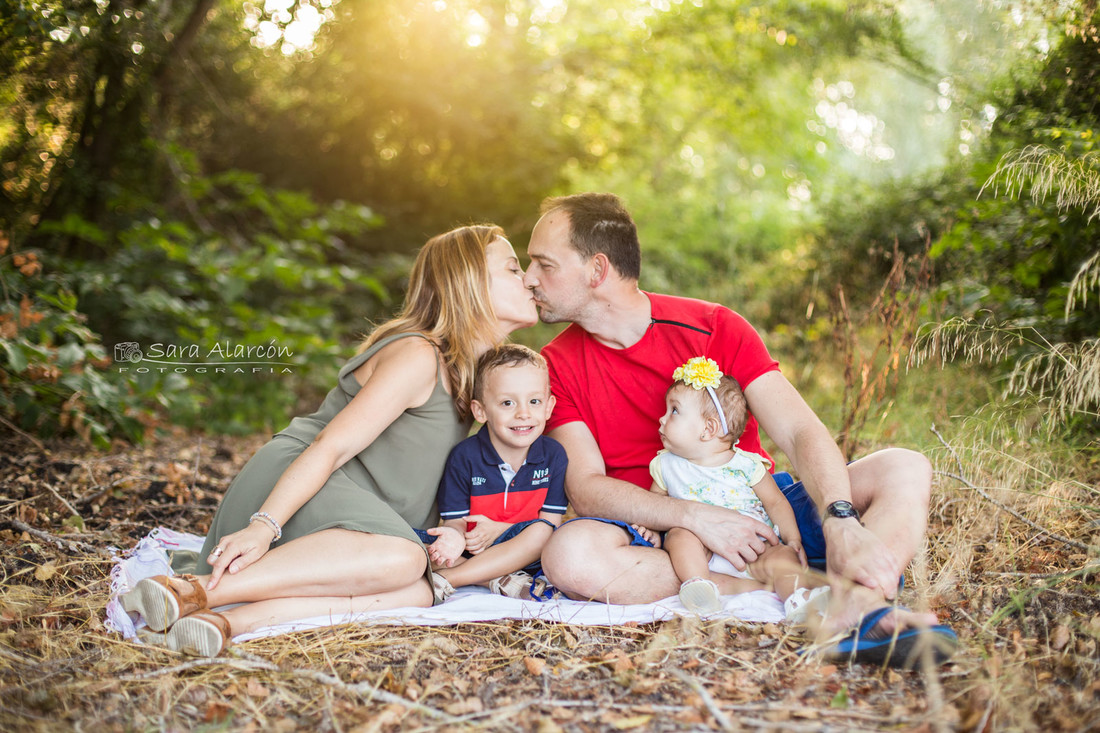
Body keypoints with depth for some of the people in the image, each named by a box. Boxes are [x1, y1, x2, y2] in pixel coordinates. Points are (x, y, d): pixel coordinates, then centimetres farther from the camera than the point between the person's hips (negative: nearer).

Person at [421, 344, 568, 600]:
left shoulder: (553, 455, -5)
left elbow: (550, 522, -6)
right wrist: (455, 537, -33)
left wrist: (499, 530, -22)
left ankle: (446, 579, -29)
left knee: (541, 531, -31)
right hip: (471, 550, 0)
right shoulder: (464, 456, -8)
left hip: (523, 554, 1)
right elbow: (455, 520, -6)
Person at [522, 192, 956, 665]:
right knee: (568, 554, -34)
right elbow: (586, 489, -12)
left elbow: (801, 433, -12)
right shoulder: (556, 367, -2)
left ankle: (856, 603, -45)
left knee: (904, 469, -15)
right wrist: (696, 517, -27)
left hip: (755, 510, 2)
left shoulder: (714, 329, -4)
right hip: (654, 532, -1)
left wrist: (841, 523, -32)